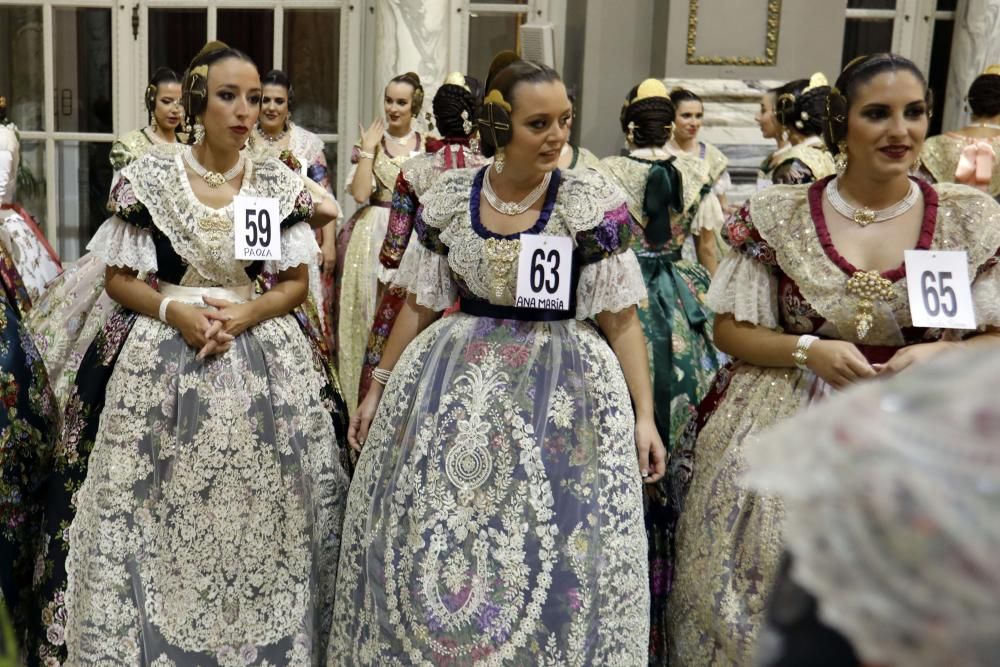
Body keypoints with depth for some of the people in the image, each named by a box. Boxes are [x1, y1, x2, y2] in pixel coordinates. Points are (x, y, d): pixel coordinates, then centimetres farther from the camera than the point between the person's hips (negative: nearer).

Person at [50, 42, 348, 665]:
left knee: (261, 511, 2)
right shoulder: (150, 176, -1)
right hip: (164, 357, -1)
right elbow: (118, 278, 3)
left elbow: (297, 282, 6)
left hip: (264, 359, 1)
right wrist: (175, 310, -14)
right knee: (159, 511, 1)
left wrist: (244, 315, -12)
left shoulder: (279, 181, 3)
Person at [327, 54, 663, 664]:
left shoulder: (595, 202, -8)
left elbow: (621, 319, -5)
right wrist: (379, 389, 10)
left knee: (558, 547, 0)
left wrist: (645, 416, -9)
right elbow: (420, 305, 8)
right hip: (456, 378, 3)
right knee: (426, 538, 9)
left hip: (564, 385, -2)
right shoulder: (447, 199, -1)